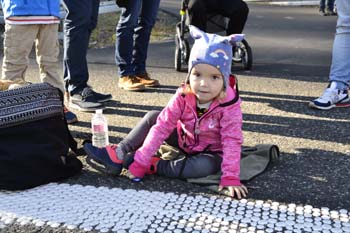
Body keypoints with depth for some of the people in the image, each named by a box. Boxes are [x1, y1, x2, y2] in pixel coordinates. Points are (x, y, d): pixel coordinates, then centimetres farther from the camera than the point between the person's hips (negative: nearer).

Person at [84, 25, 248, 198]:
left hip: (211, 152, -3)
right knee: (154, 117, -11)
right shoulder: (183, 96, -21)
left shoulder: (229, 105, -30)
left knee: (205, 166, -37)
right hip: (185, 140, 4)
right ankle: (117, 155, -13)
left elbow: (232, 141, -30)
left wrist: (230, 178, -38)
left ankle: (154, 166, -21)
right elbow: (161, 128, -22)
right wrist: (139, 163, -27)